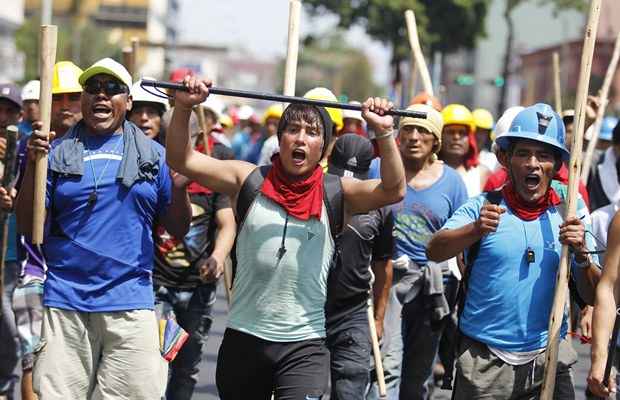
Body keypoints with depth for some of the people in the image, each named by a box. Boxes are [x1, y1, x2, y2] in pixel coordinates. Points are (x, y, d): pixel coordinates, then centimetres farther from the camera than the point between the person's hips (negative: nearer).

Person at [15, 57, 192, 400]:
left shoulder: (152, 154, 10)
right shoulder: (58, 153, 7)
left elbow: (178, 230, 10)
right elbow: (28, 227, 4)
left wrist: (179, 185, -8)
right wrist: (32, 166, -7)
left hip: (130, 302, 0)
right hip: (65, 300, 0)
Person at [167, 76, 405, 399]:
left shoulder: (335, 194, -1)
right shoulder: (250, 181, 2)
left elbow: (393, 190, -15)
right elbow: (181, 160, -1)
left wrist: (383, 133, -27)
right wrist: (183, 107, -15)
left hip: (305, 345, -2)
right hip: (244, 339, 2)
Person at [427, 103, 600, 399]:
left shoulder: (568, 213, 4)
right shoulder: (484, 207, -2)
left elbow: (593, 297, 3)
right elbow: (434, 252, -17)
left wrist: (582, 254, -16)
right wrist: (476, 230, -35)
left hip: (548, 356, 2)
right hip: (484, 360, -2)